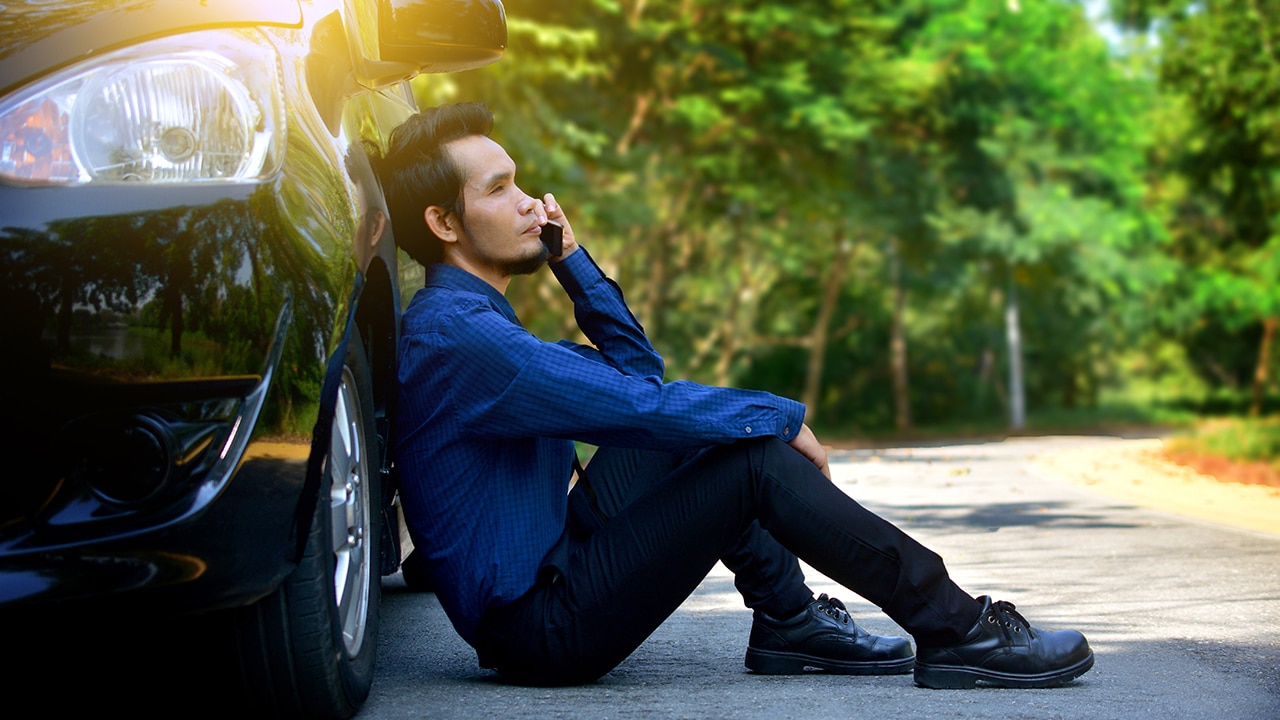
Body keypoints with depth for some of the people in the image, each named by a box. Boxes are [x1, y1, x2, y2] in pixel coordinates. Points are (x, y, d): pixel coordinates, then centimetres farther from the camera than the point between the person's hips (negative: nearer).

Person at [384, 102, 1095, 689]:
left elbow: (635, 369, 19)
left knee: (686, 420, 13)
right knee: (757, 460, -17)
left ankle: (788, 618, 8)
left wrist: (572, 259, 7)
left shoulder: (474, 318, 14)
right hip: (537, 631, -11)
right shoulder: (453, 334, -20)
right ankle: (956, 632, -9)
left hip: (554, 564, 11)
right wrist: (785, 418, -10)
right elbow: (638, 406, -23)